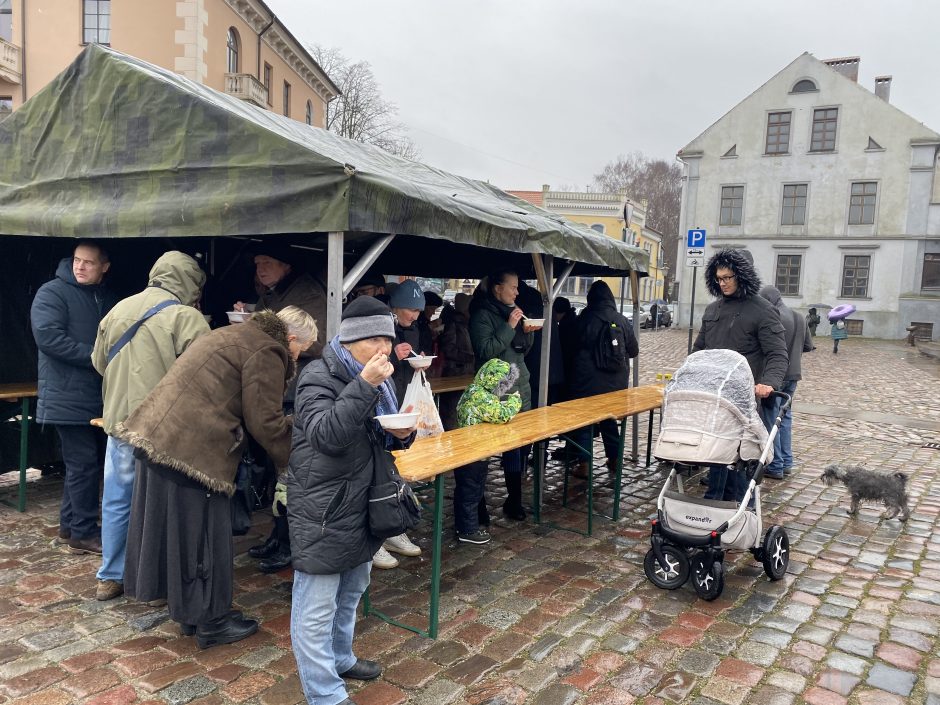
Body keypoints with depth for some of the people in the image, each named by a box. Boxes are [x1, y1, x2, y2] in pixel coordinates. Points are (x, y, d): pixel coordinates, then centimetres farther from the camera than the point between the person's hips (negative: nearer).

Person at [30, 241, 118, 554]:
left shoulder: (108, 298, 13)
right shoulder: (52, 293, -8)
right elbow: (48, 337, -19)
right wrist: (96, 356, -19)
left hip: (99, 397, 7)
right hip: (68, 396, -7)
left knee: (85, 462, 14)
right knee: (83, 463, -5)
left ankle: (70, 524, 27)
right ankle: (84, 533, 7)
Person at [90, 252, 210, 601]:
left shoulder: (118, 309, 6)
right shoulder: (186, 317, -13)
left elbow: (99, 362, 16)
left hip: (119, 421, 5)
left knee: (117, 500, 16)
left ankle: (110, 578, 27)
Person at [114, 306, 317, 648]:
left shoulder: (236, 335, 22)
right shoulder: (266, 351, -9)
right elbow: (264, 421, -13)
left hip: (159, 433, 10)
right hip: (191, 449, -10)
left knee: (178, 528, 18)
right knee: (202, 533, 2)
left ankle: (188, 610, 32)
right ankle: (211, 622, 15)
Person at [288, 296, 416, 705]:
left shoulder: (378, 379, 9)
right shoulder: (319, 377, -15)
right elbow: (326, 435, -29)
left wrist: (402, 434, -5)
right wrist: (364, 386, -34)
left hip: (363, 507, 9)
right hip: (324, 513, -8)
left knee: (350, 594, 24)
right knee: (316, 609, 2)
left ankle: (339, 659, 44)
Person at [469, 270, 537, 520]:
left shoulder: (512, 312, 15)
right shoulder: (483, 315, -7)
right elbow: (485, 351, -18)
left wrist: (527, 332, 2)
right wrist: (509, 327, -18)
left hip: (521, 386, 8)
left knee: (524, 441, 7)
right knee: (511, 443, -9)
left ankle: (514, 498, 20)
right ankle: (514, 501, 1)